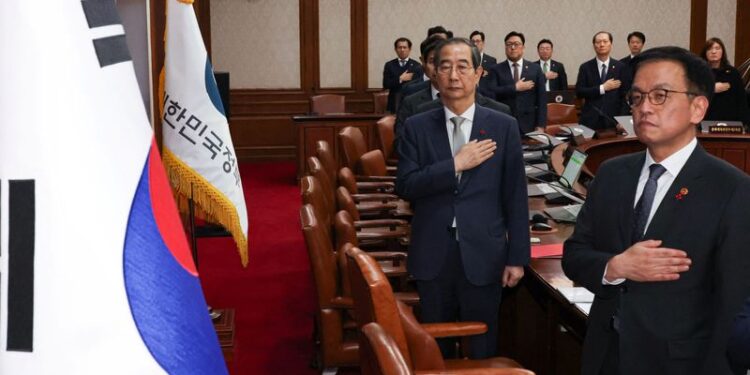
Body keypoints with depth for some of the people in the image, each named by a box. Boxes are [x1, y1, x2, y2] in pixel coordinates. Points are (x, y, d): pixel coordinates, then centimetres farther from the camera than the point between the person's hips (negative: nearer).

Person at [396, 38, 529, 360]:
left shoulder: (504, 126, -1)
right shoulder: (416, 127, 2)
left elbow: (515, 198, -1)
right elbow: (405, 186, -7)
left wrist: (517, 258, -3)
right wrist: (456, 164, -15)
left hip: (483, 256, -1)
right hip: (432, 257, 1)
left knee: (482, 348, 11)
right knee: (435, 348, 15)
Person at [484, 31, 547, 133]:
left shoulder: (535, 69, 8)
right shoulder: (497, 70, 5)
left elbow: (541, 98, 4)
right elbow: (490, 92, -10)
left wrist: (540, 125, -4)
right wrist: (515, 87, -13)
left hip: (528, 125, 1)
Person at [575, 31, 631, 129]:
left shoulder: (621, 67, 4)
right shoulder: (585, 67, 4)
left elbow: (625, 95, 1)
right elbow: (579, 92, -4)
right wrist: (602, 88, -13)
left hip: (613, 120, 0)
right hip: (590, 120, 0)